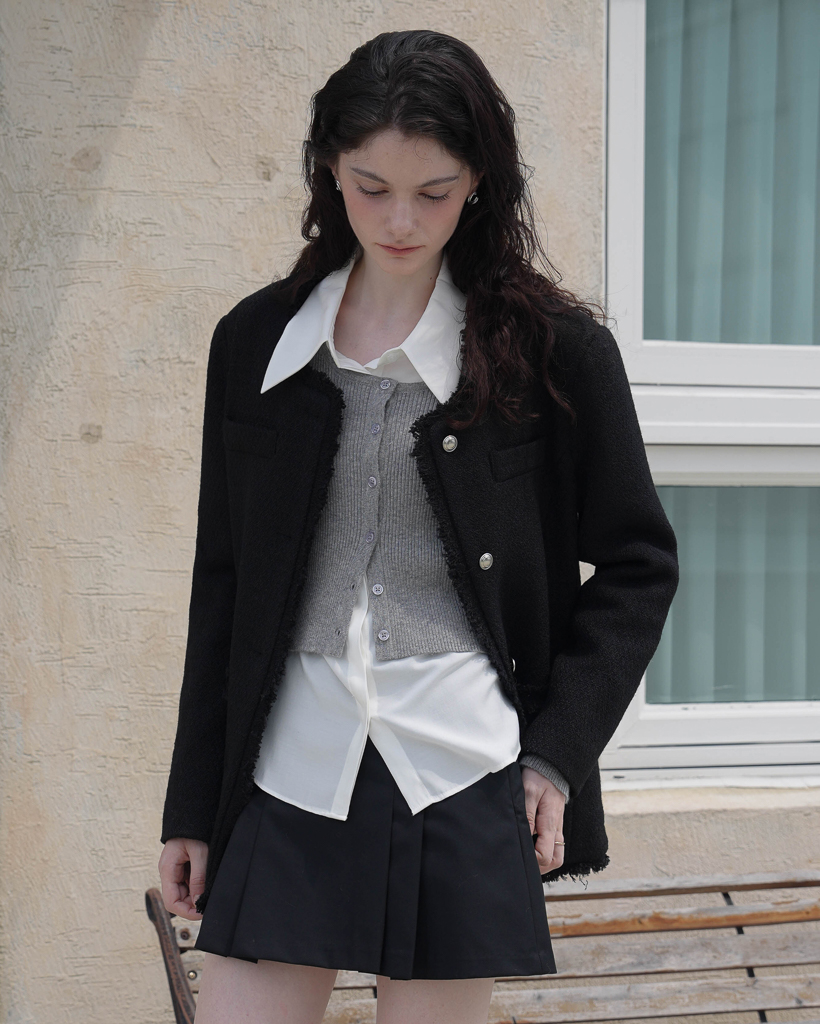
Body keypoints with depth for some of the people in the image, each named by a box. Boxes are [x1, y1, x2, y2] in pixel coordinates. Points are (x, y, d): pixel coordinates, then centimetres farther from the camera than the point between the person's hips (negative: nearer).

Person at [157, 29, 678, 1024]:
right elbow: (222, 583, 10)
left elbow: (636, 566, 5)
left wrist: (559, 749, -5)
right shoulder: (257, 342, 6)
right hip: (291, 776, 2)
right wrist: (192, 808, 9)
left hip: (464, 776, -2)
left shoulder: (552, 346, -2)